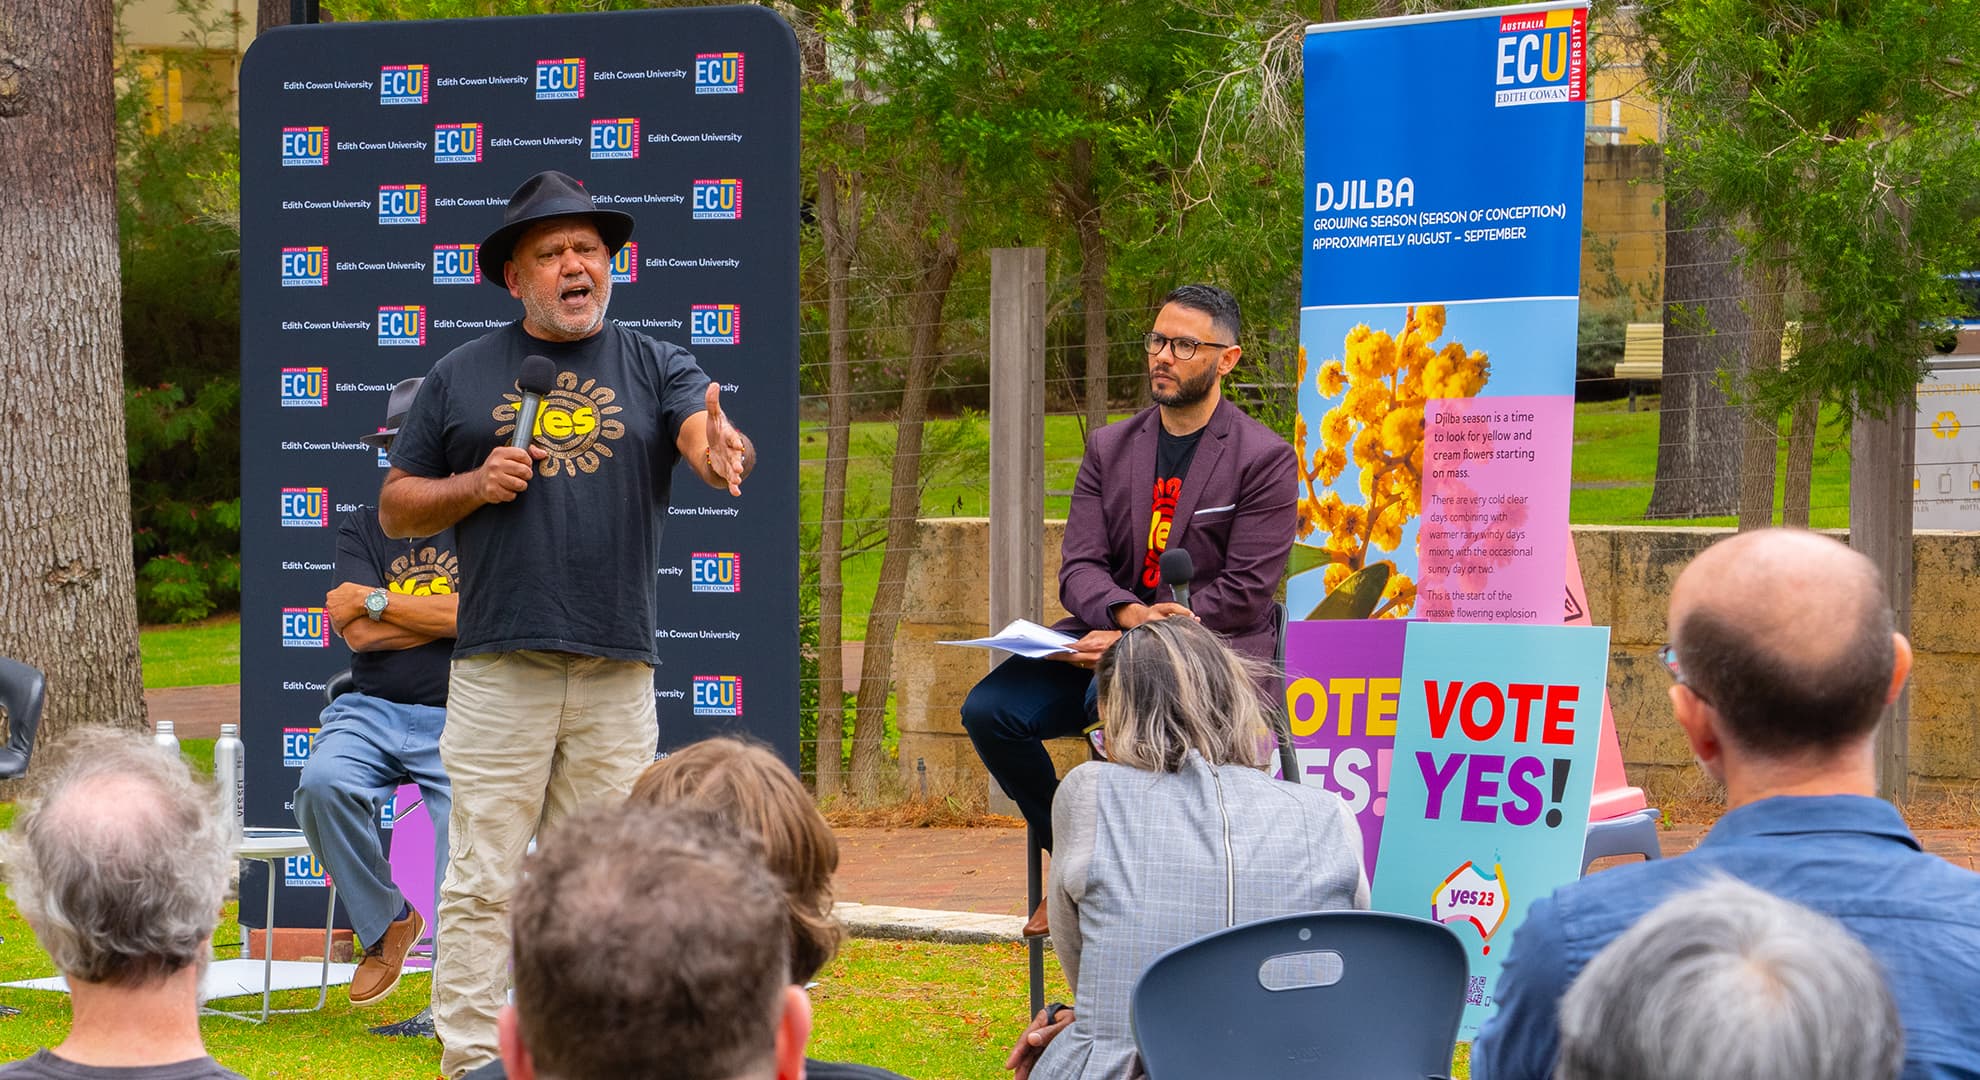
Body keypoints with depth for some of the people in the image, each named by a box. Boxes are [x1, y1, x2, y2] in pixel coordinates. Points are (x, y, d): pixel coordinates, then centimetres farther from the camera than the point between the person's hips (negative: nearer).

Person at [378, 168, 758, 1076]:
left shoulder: (656, 368, 9)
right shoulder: (461, 377, 10)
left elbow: (703, 432, -12)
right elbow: (395, 507, 13)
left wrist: (723, 452, -36)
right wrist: (473, 487, -6)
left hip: (617, 671, 1)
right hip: (497, 668, -1)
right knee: (482, 883, -4)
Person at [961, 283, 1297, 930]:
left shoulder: (1264, 459, -3)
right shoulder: (1109, 448, 13)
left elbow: (1244, 593, -10)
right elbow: (1079, 568, 4)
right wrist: (1128, 613, -21)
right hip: (1114, 634, 6)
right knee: (989, 708, -17)